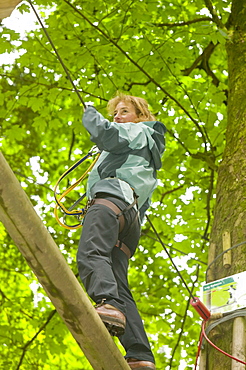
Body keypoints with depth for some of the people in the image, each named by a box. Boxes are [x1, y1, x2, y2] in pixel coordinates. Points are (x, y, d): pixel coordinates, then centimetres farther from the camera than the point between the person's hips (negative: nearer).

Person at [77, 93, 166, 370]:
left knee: (90, 254, -33)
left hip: (113, 195, -8)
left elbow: (104, 133, -2)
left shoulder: (139, 131, 19)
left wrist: (90, 114, 16)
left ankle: (108, 305, -59)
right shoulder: (148, 162, 45)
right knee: (119, 287, -9)